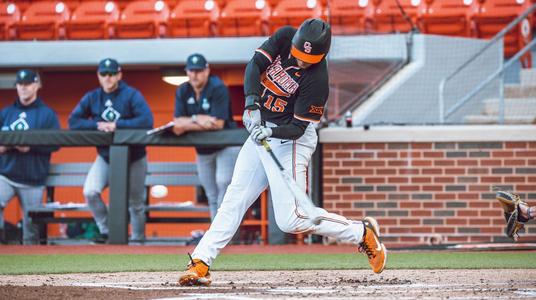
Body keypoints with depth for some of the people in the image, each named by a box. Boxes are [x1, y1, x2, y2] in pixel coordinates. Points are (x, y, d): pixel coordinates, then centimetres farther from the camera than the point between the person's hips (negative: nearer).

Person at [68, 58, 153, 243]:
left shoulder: (131, 95, -12)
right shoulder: (92, 97, 0)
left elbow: (147, 121, -24)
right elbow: (73, 122, -5)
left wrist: (117, 125, -29)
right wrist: (97, 125, -20)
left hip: (133, 158, -3)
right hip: (105, 158, 3)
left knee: (135, 203, 4)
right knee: (90, 192, -17)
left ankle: (138, 239, 21)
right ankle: (106, 231, -2)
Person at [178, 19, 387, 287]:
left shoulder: (317, 80, -24)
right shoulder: (285, 36, -8)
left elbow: (298, 128, -21)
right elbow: (255, 65, -16)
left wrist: (270, 132, -38)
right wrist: (252, 102, -31)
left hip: (290, 139, -7)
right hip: (261, 132, 7)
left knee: (291, 220, -12)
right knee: (234, 199, 4)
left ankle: (362, 233, 1)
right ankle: (200, 263, 4)